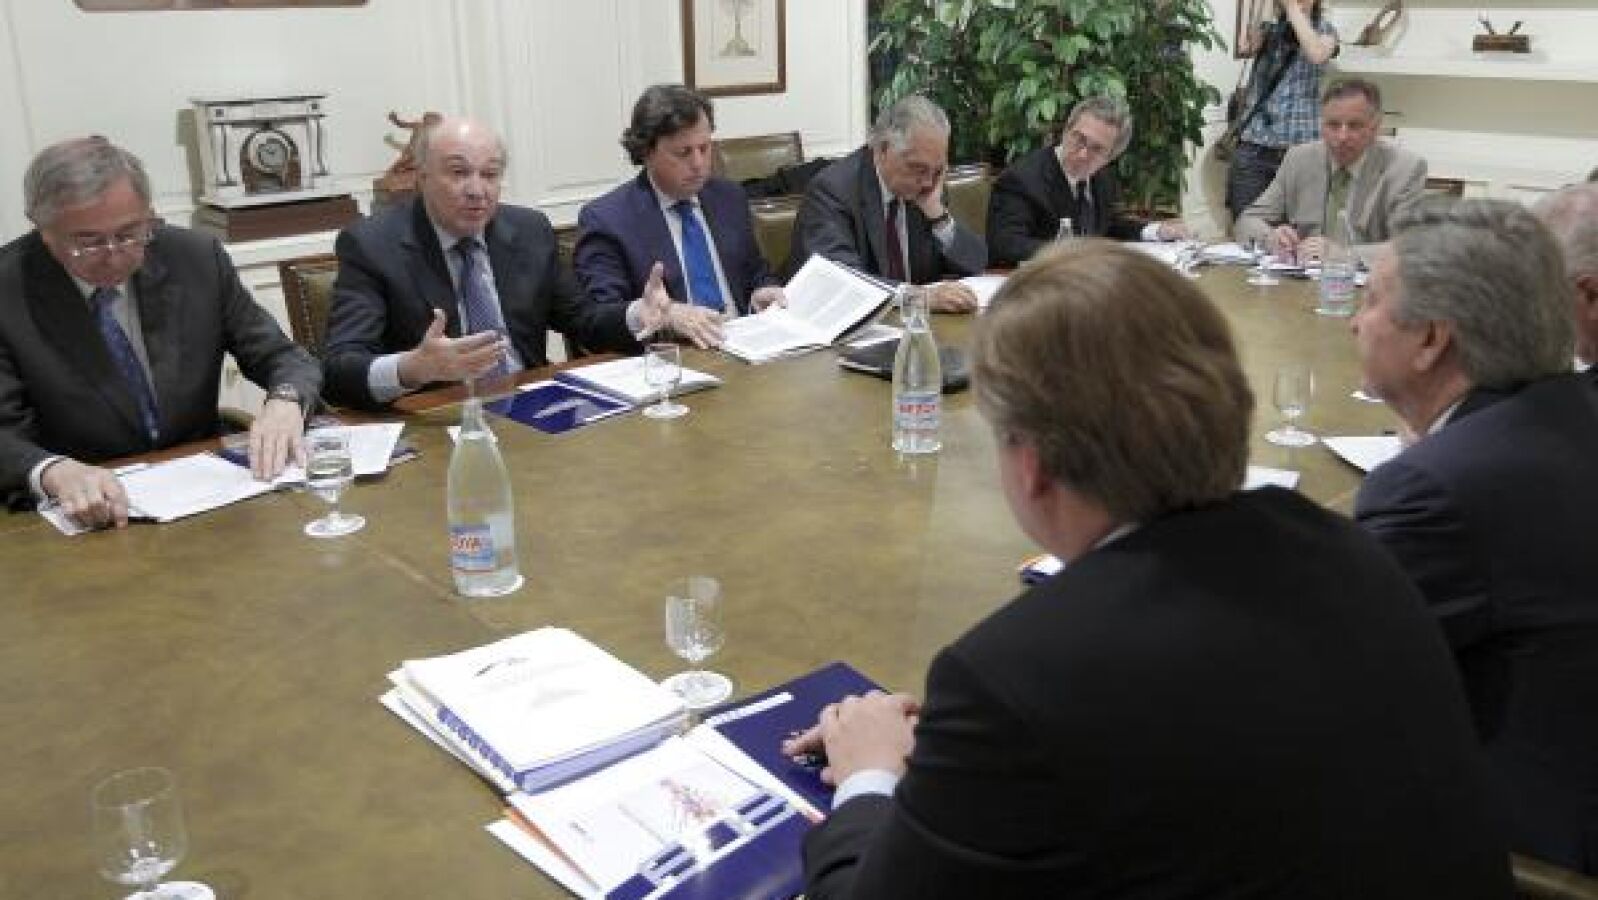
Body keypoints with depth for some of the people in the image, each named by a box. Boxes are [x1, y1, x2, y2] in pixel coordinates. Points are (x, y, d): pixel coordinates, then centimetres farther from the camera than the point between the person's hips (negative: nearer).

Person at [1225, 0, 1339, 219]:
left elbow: (1317, 55, -16)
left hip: (1300, 146, -2)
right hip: (1254, 145, 2)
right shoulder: (1268, 25, 13)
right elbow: (1245, 47, -8)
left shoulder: (1324, 30, 7)